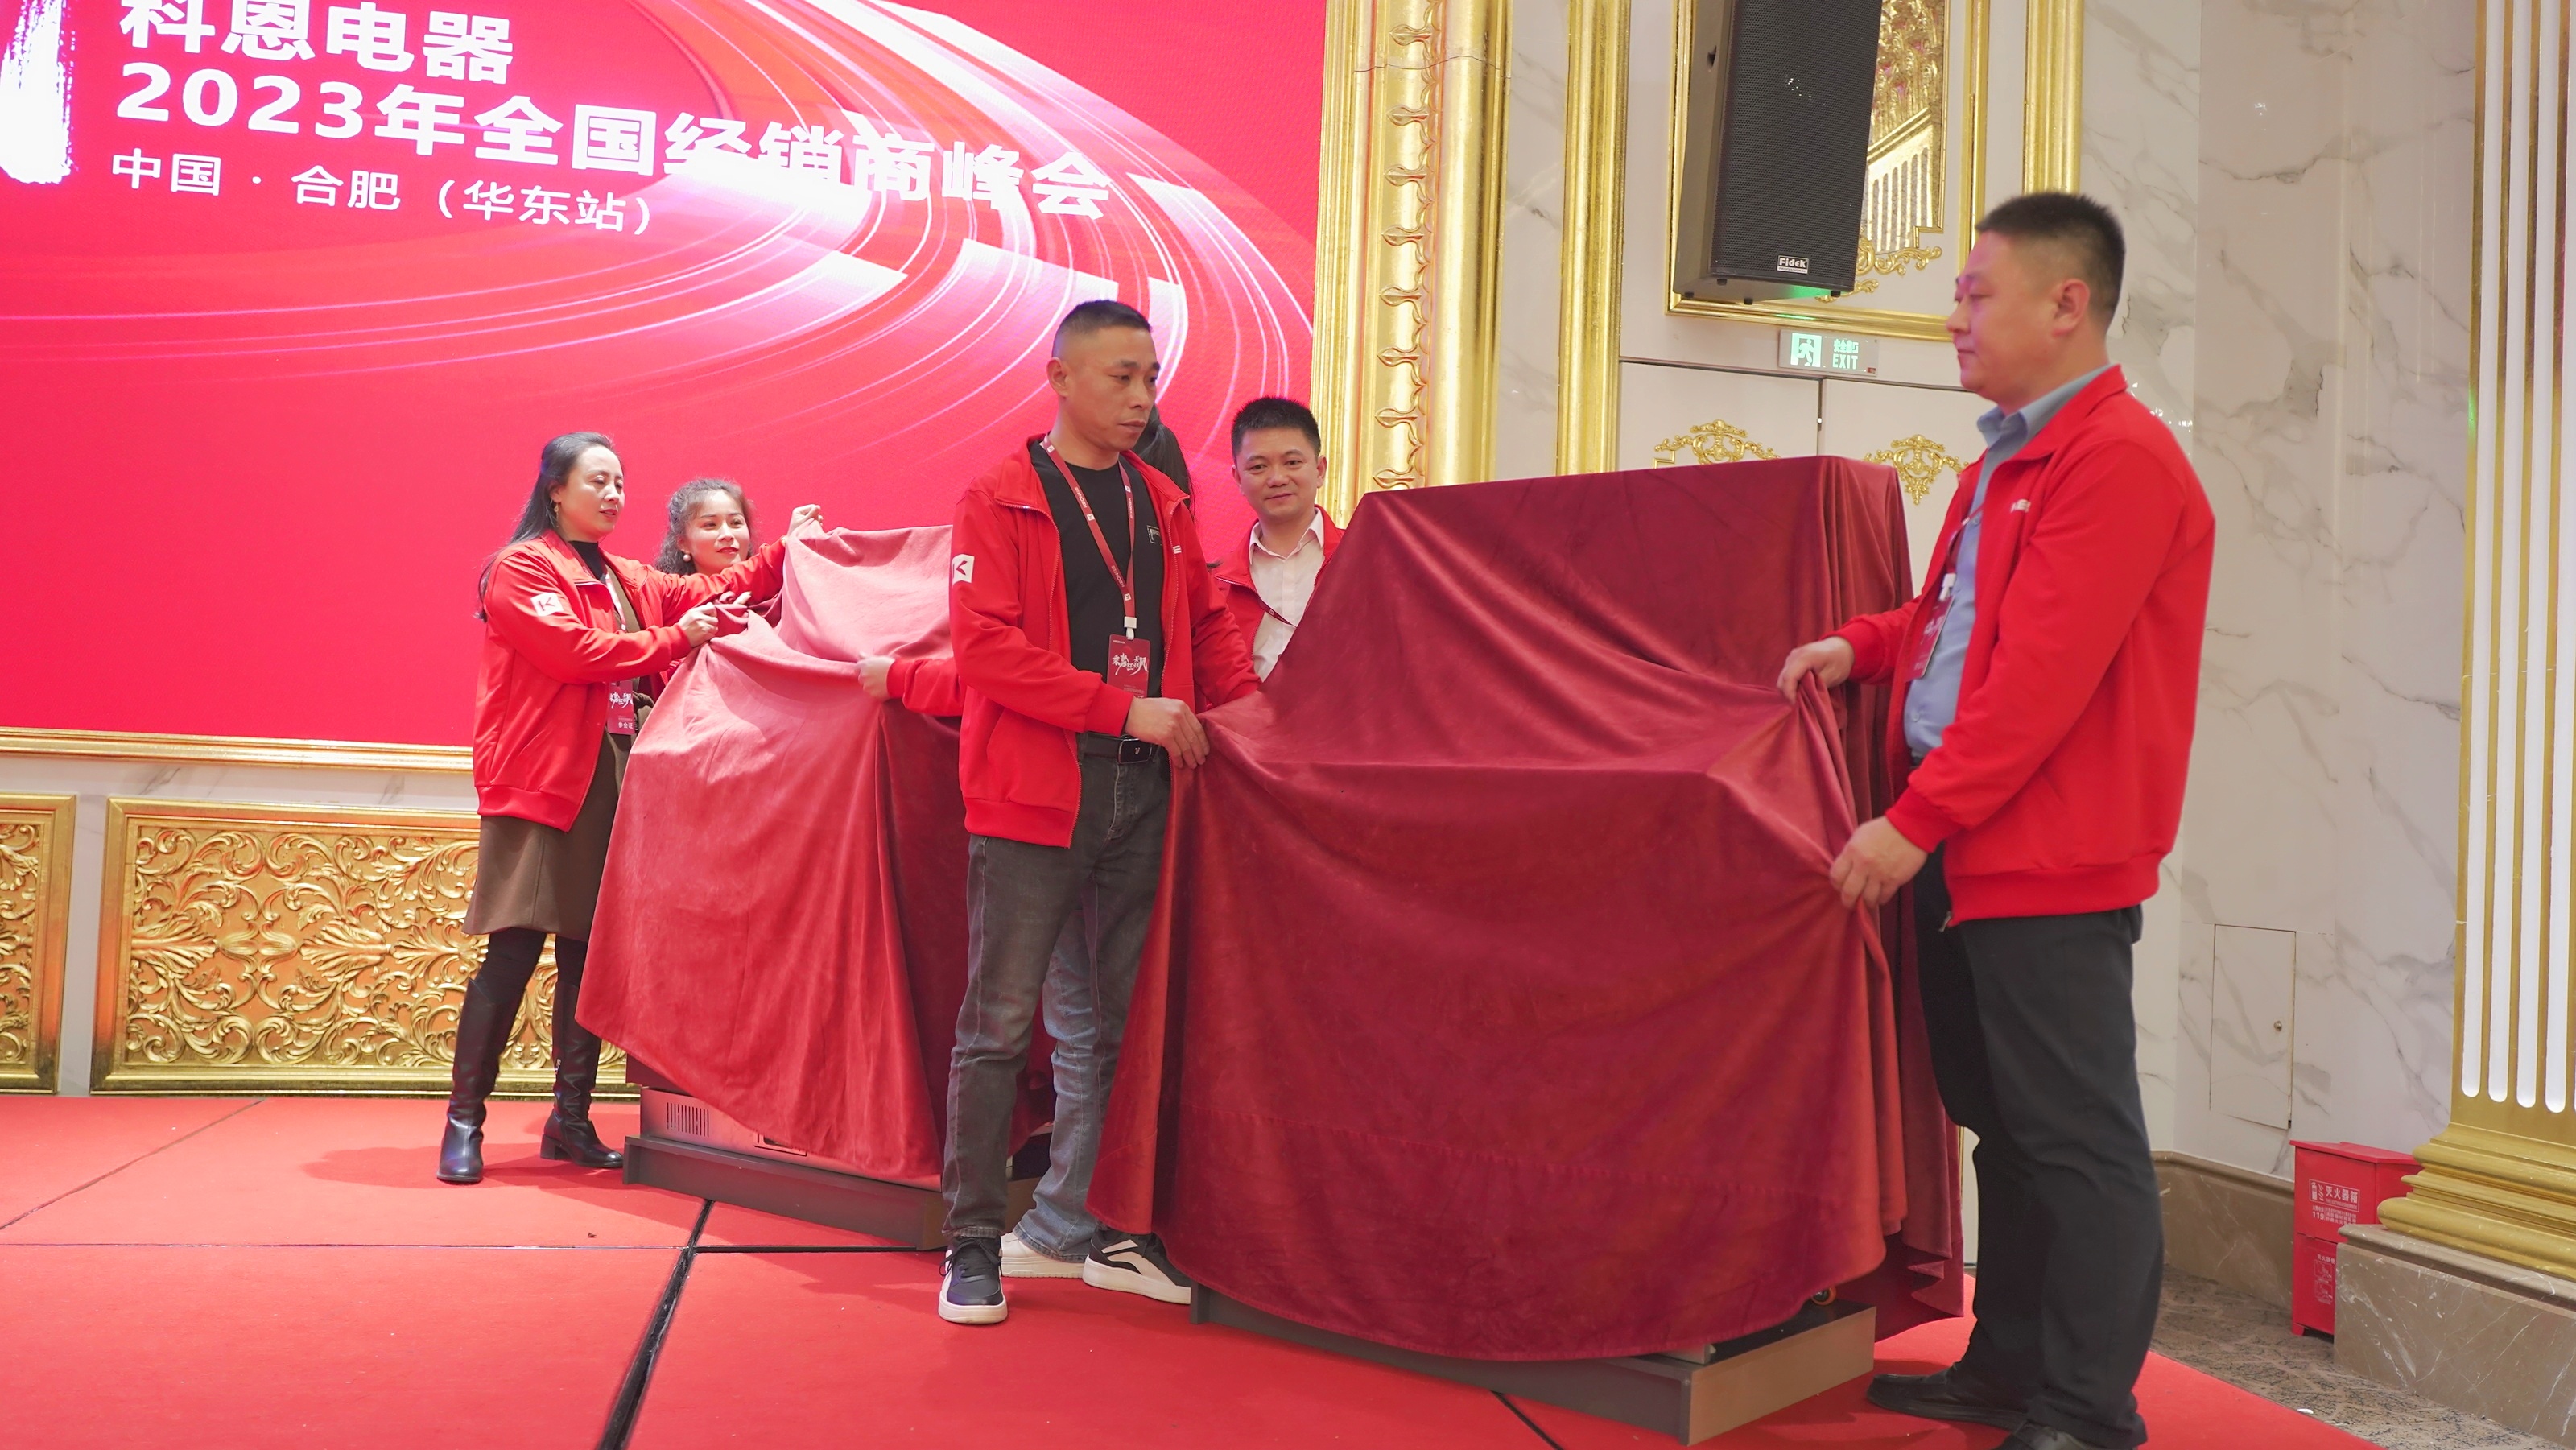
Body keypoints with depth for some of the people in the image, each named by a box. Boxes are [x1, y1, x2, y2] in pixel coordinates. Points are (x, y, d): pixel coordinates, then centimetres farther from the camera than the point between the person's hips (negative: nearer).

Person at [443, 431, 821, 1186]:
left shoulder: (629, 581, 19)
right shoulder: (521, 569, -2)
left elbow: (708, 593, 12)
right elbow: (572, 650, -15)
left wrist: (787, 552, 1)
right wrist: (674, 639, -13)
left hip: (609, 782, 7)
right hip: (540, 782, -6)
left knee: (590, 952, 7)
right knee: (515, 952, -8)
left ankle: (571, 1120, 14)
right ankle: (464, 1121, 1)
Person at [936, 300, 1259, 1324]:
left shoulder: (1162, 505, 15)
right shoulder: (999, 499, -2)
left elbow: (1207, 630, 20)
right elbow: (984, 645, -13)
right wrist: (1124, 707, -17)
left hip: (1142, 790, 6)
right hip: (1031, 790, -5)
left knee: (1124, 1017, 10)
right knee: (1000, 1021, -1)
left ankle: (1082, 1229, 22)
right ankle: (974, 1243, 10)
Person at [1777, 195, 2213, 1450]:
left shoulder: (2119, 460, -13)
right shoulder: (2005, 460, 18)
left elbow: (2041, 675, -21)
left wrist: (1917, 820, -20)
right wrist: (1863, 647, 10)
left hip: (2051, 862, -10)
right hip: (1967, 851, 10)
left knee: (2075, 1135, -1)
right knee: (2001, 1119, 16)